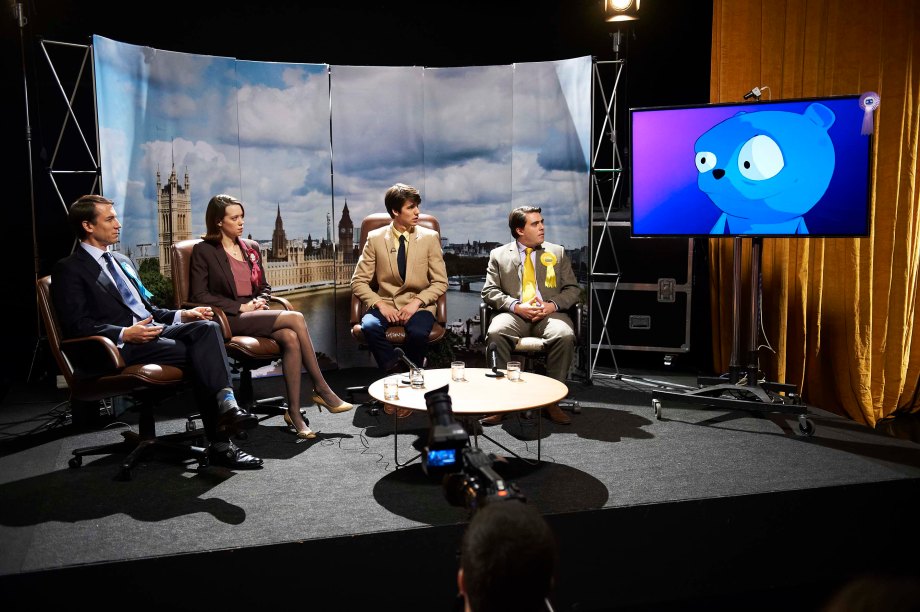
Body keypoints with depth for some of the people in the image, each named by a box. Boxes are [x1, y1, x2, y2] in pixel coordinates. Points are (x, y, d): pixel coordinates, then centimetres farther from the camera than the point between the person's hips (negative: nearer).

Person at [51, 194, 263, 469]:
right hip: (121, 347, -7)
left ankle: (227, 405, -36)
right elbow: (76, 325, -9)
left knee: (207, 328, -24)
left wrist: (182, 315, 10)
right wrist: (125, 334, -22)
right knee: (197, 354, -27)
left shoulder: (122, 261, 27)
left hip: (153, 330, 7)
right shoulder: (68, 269, 2)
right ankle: (219, 443, -23)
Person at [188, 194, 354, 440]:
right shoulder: (203, 251, 2)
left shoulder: (251, 248, 19)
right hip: (229, 319, -5)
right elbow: (199, 295, -6)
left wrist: (259, 302, 0)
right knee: (295, 318, -27)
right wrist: (241, 307, -13)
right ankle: (322, 389, -20)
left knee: (291, 338, -30)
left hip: (256, 314, 5)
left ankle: (294, 411, -26)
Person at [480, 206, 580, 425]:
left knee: (565, 335, -33)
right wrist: (516, 306, -13)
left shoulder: (557, 252, 18)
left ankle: (552, 401, -22)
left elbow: (573, 289, 13)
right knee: (495, 333, -34)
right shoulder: (499, 255, 14)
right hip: (514, 314, -1)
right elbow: (489, 291, 5)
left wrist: (552, 305, -8)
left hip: (549, 314, 1)